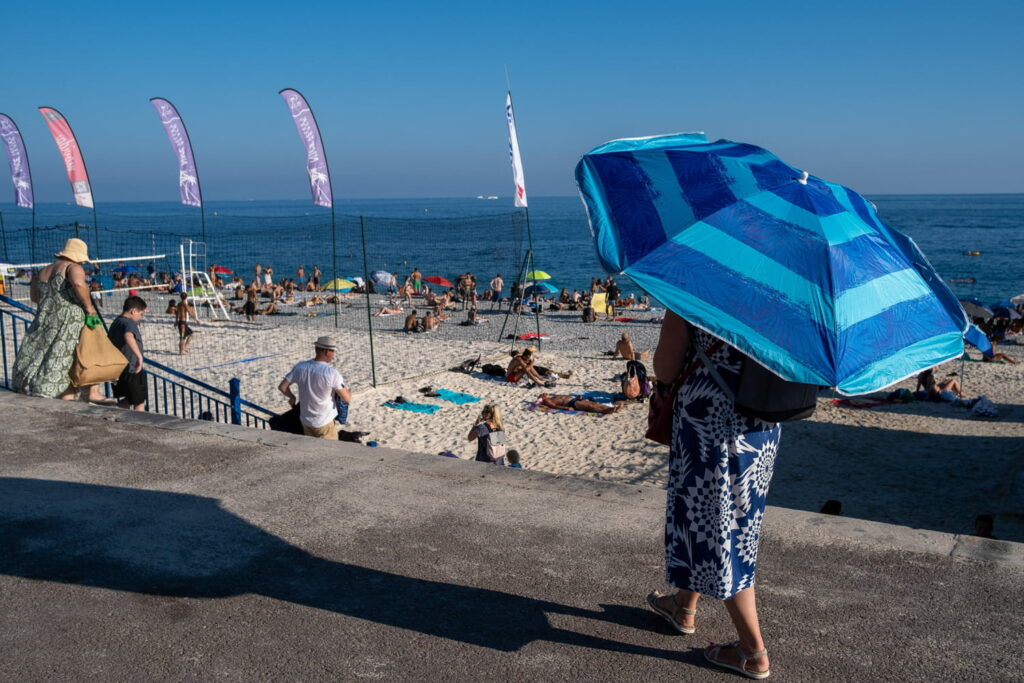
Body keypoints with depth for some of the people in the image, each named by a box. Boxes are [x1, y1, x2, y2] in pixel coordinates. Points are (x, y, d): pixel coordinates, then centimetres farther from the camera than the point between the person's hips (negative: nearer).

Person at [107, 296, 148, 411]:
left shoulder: (116, 322, 11)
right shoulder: (129, 323, -19)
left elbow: (108, 340, 26)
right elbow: (128, 336, -42)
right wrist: (139, 356, -45)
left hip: (118, 369, 9)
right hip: (131, 370, -9)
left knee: (127, 399, 22)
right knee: (140, 403, 4)